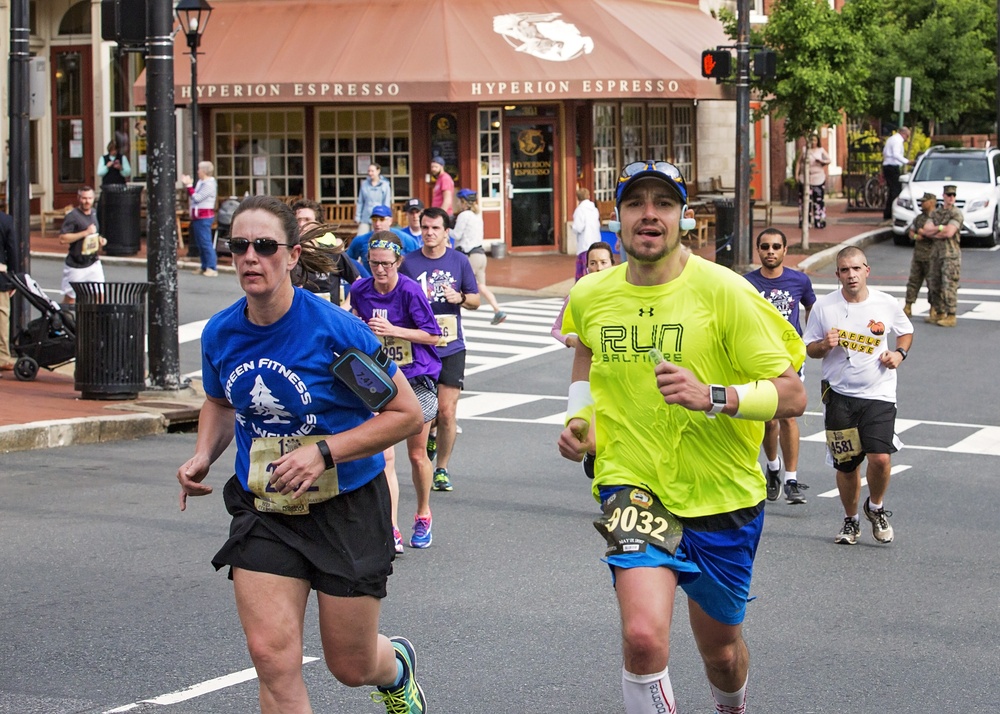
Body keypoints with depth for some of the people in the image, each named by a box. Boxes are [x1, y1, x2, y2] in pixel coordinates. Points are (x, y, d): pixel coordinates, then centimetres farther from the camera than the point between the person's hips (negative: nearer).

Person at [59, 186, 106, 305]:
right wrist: (85, 233, -23)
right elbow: (62, 239, -22)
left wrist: (100, 240, 6)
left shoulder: (94, 213, 11)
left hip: (93, 263, 6)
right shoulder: (72, 216, -14)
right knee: (70, 299, 2)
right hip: (75, 265, -6)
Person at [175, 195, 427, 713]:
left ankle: (397, 666, 48)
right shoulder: (219, 335, -3)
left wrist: (325, 453, -23)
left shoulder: (335, 330, -18)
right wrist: (203, 456, -1)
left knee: (351, 667, 10)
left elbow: (406, 413, -13)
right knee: (272, 657, -13)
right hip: (263, 512, 3)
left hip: (346, 509, -3)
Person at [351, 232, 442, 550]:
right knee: (383, 454, -11)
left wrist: (393, 330, -23)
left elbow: (433, 334, -15)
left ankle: (423, 516, 32)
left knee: (417, 454, 8)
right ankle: (391, 531, -11)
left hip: (418, 380, -3)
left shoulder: (410, 291, -15)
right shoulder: (360, 291, -1)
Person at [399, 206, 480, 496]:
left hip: (451, 346, 0)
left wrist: (460, 298, -9)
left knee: (446, 411, -6)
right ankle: (430, 436, 39)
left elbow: (475, 300, 11)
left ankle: (442, 469, 9)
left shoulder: (459, 261, 4)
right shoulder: (408, 262, 1)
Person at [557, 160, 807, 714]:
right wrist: (578, 417, 9)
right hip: (633, 482, 1)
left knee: (721, 652, 18)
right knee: (643, 636, -25)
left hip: (721, 495, -1)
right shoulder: (590, 296, -1)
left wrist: (712, 397, -30)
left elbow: (792, 395, -14)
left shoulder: (723, 291, -14)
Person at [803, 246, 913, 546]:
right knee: (846, 464, 5)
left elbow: (906, 332, 17)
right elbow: (809, 349, 7)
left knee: (881, 458, -15)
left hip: (879, 394, -1)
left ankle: (876, 507, 15)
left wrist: (899, 353, -2)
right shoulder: (824, 306, -2)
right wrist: (824, 346, -15)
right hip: (839, 394, 1)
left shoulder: (887, 304, -1)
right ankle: (850, 520, 28)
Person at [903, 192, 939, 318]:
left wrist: (923, 232, -12)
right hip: (918, 255, 6)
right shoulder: (919, 217, 16)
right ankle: (907, 308, 9)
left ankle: (933, 310, 4)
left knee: (933, 283, -2)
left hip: (931, 257, -6)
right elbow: (911, 232, 15)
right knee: (913, 281, 6)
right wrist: (915, 236, -7)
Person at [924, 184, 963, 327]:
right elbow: (926, 230, 3)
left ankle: (951, 316, -8)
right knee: (935, 284, 10)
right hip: (936, 252, 7)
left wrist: (933, 233, -5)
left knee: (949, 286, -10)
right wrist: (940, 228, -11)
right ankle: (939, 313, 19)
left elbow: (949, 232, -17)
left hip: (951, 253, -7)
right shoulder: (936, 213, 14)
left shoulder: (956, 214, -6)